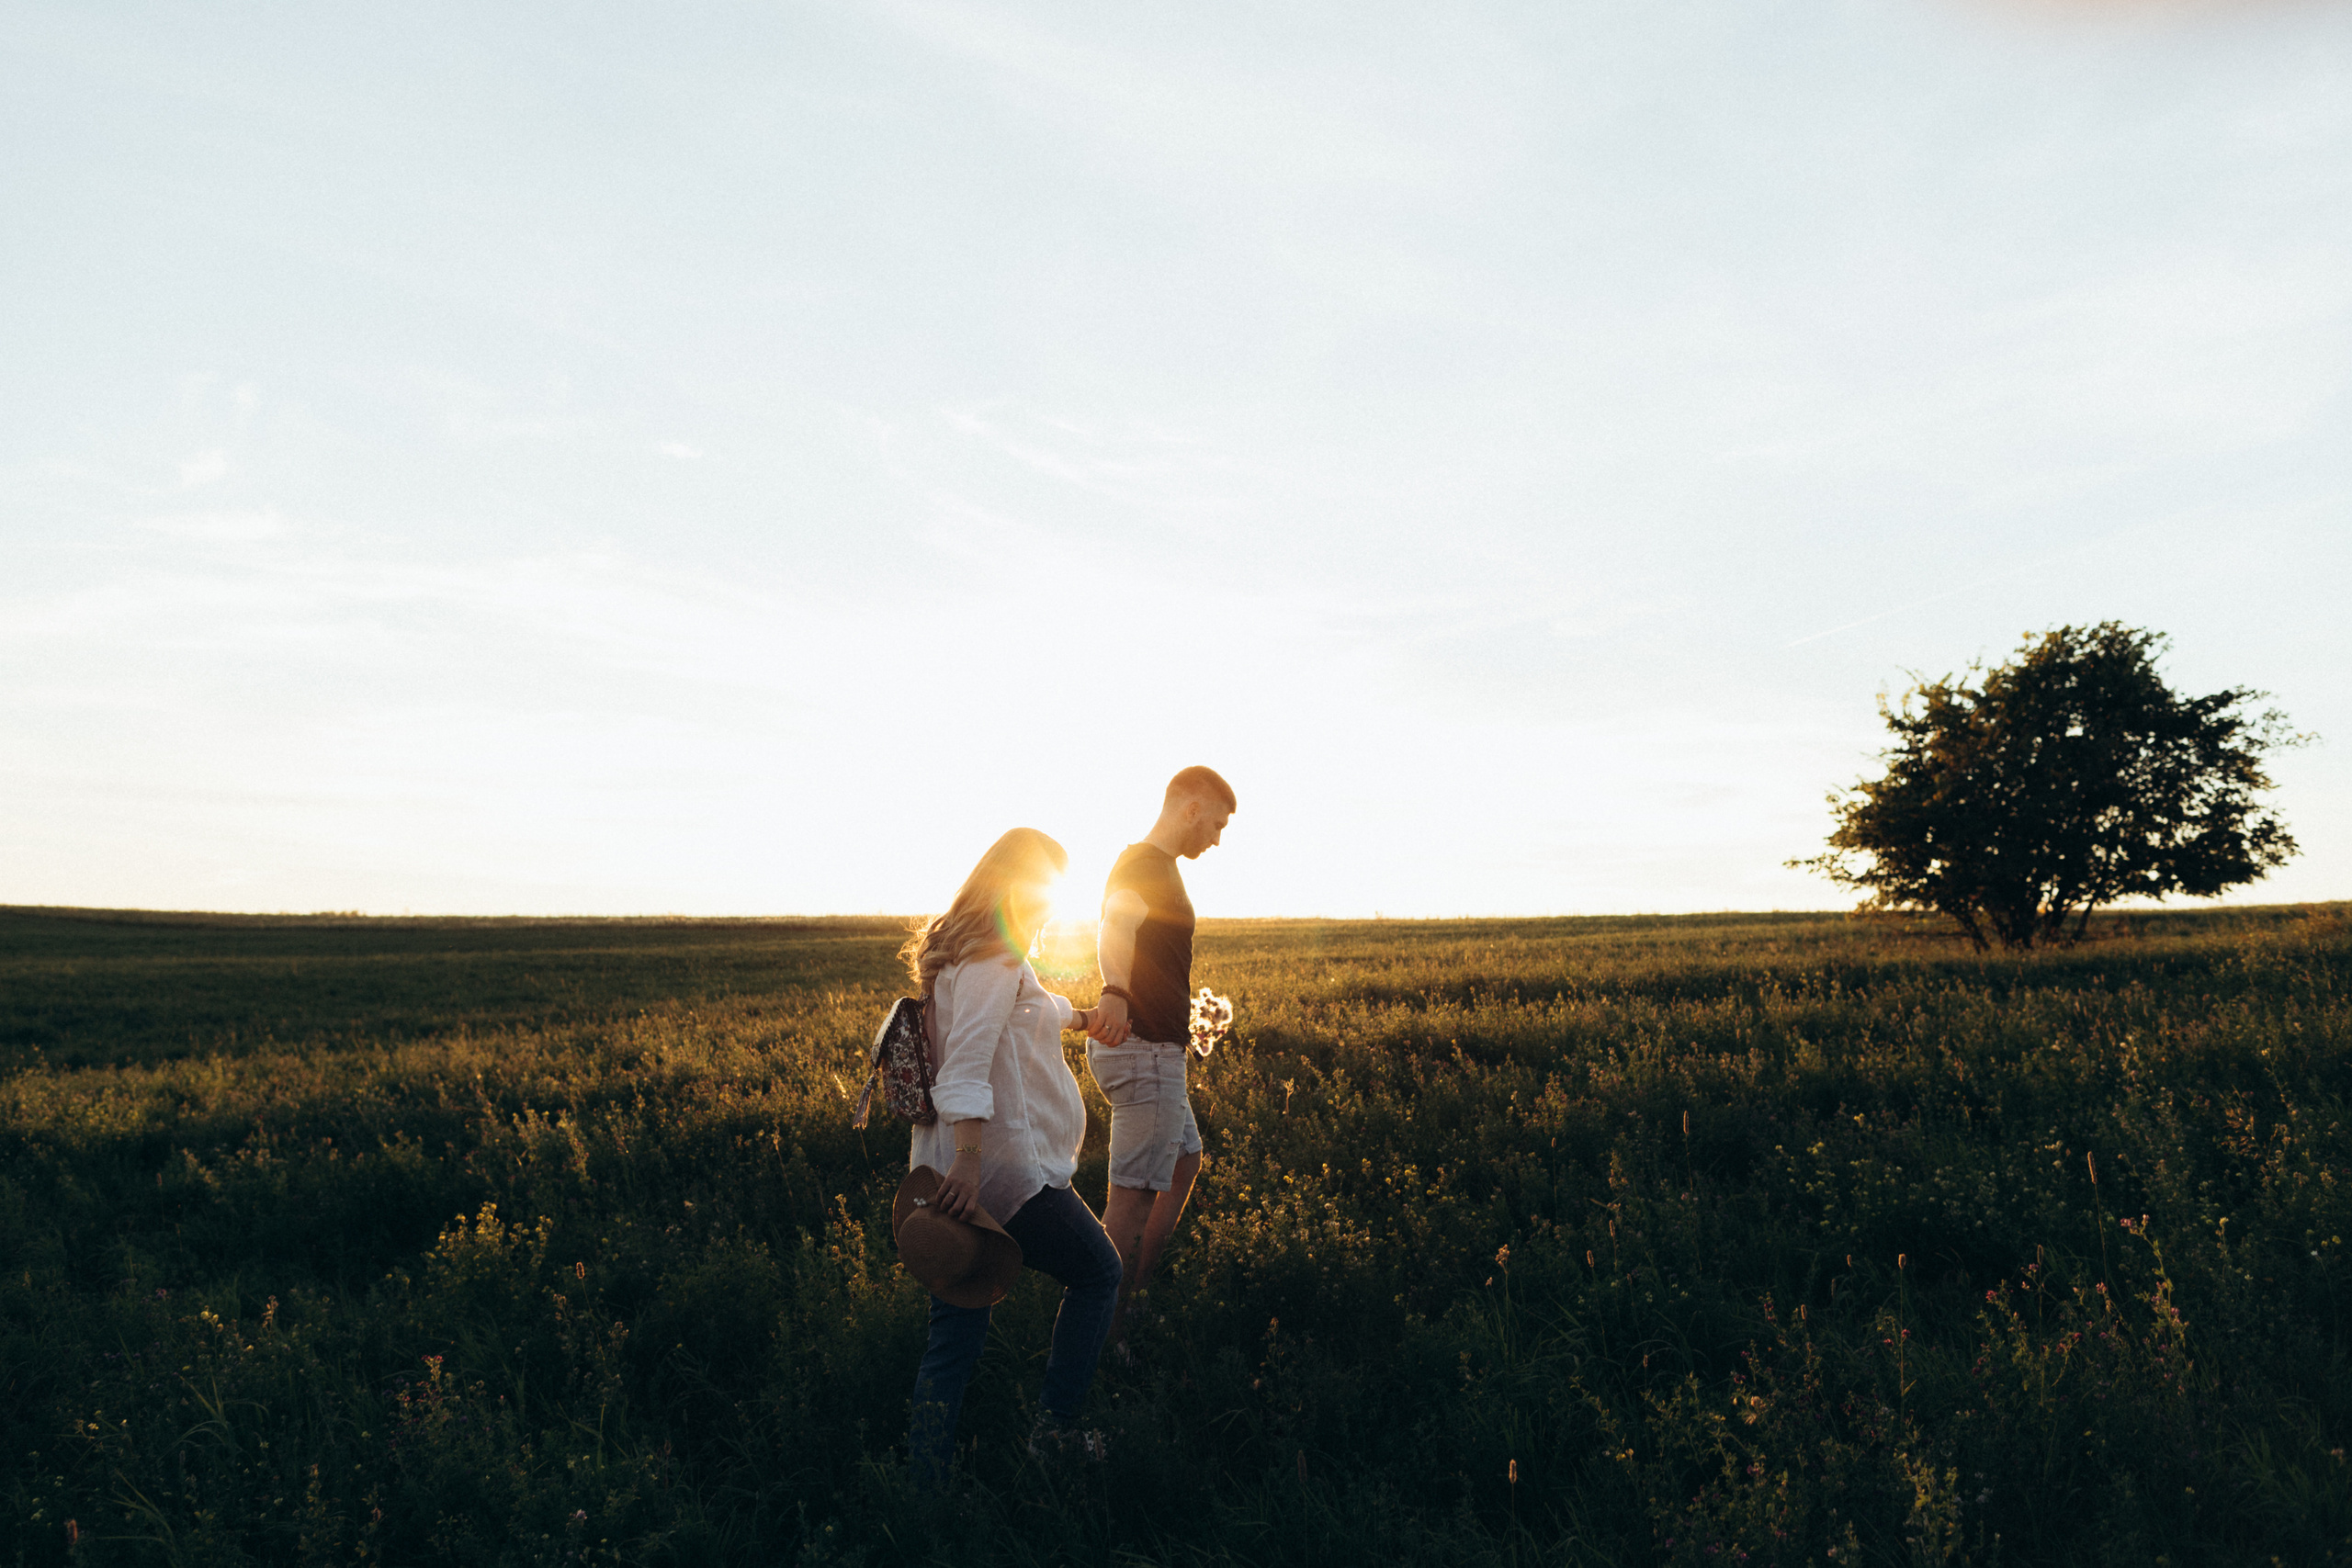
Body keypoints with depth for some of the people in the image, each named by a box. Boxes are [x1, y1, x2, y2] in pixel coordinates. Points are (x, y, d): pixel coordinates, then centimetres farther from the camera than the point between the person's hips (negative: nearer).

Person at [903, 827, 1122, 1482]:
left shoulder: (954, 953, 19)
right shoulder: (995, 958, -12)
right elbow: (968, 1058, -26)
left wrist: (1081, 1018, 57)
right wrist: (969, 1160, -36)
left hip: (951, 1172, 9)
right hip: (1007, 1171, -9)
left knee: (955, 1333, 10)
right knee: (1097, 1273, 14)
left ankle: (926, 1483, 9)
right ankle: (1054, 1433, 17)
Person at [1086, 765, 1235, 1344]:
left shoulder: (1149, 866, 18)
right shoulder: (1145, 866, -16)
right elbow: (1115, 931, -35)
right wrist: (1115, 995, -52)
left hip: (1152, 1052, 11)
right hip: (1143, 1052, -11)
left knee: (1186, 1163, 20)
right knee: (1134, 1197, -6)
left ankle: (1137, 1296, 25)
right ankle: (1107, 1333, 1)